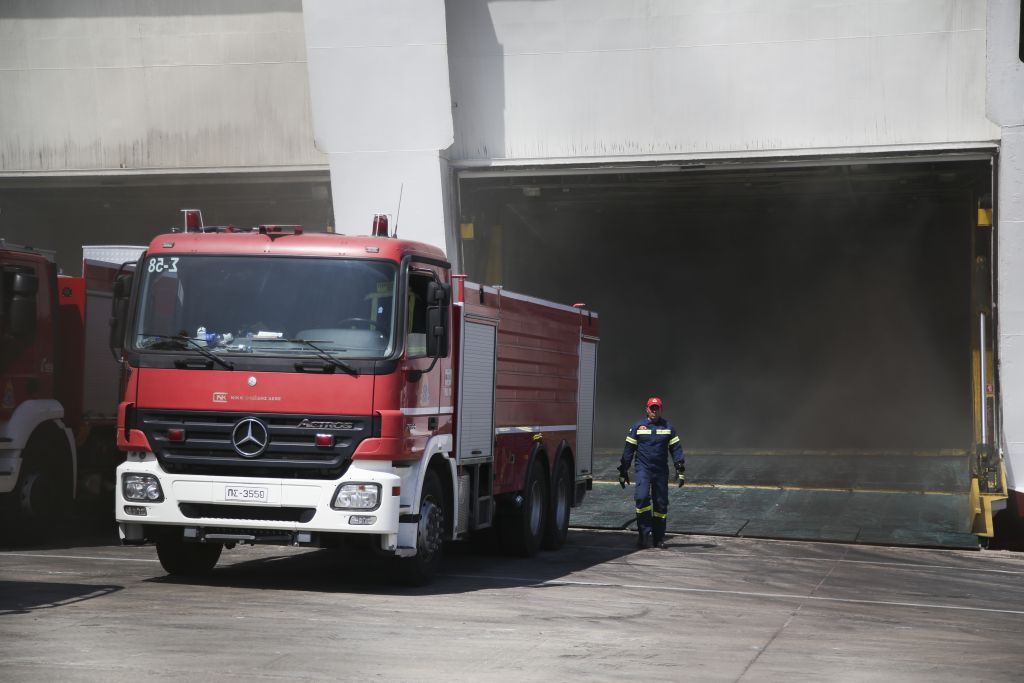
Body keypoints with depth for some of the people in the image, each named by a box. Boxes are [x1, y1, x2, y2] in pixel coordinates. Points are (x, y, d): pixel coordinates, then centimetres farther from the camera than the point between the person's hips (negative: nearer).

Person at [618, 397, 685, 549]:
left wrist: (681, 470, -1)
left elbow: (676, 449, 8)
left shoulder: (668, 427, 9)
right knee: (642, 497, -22)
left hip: (661, 471, 2)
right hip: (643, 468, -2)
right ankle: (645, 533, -14)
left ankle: (658, 538, 13)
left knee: (661, 504, 4)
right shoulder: (637, 427, 5)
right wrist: (623, 471, 5)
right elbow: (628, 450, 7)